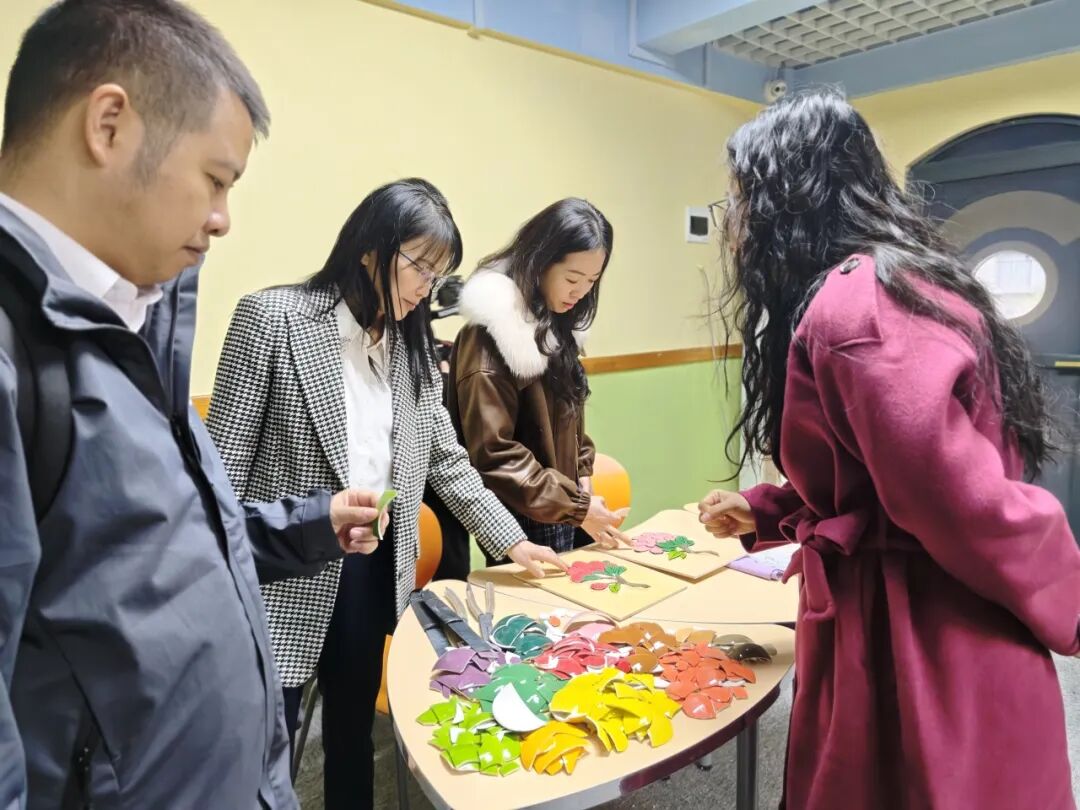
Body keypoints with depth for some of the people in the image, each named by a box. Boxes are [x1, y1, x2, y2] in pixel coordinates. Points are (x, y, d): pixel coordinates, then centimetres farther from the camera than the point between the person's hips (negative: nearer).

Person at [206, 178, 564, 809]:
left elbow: (445, 456, 10)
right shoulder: (272, 317, -11)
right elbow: (225, 460, -10)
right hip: (288, 572, -5)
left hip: (376, 566, 5)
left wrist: (511, 540, 8)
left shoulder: (412, 341, 5)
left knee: (354, 728, 21)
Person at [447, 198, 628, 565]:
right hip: (525, 525, -8)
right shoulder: (491, 335, -19)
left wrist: (582, 477, 3)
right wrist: (576, 507, -17)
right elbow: (492, 454, -21)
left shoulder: (555, 326, 7)